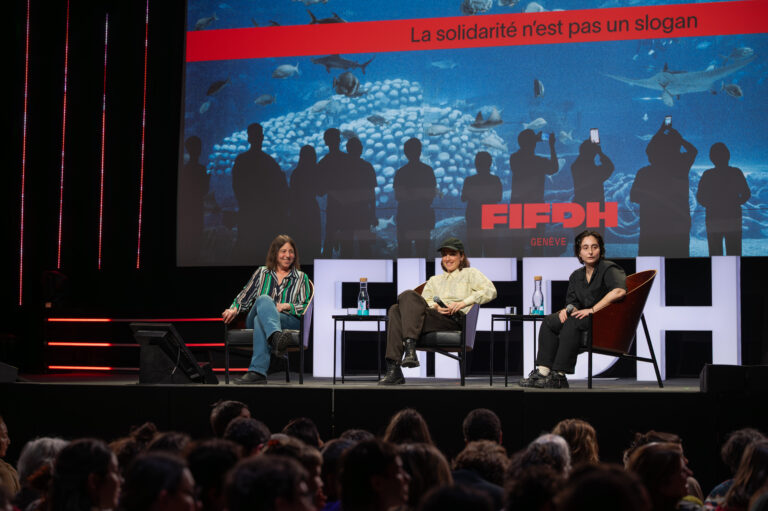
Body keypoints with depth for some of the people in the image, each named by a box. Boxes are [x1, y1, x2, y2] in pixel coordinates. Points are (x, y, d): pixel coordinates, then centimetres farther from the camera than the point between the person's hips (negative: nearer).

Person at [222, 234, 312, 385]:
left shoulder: (301, 278, 19)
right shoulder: (262, 273, 23)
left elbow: (306, 307, 10)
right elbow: (245, 296, 19)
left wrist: (287, 306, -9)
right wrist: (234, 309, -2)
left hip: (288, 320, -1)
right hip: (254, 320, 1)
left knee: (260, 321, -38)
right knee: (263, 299, -37)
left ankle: (257, 371, -58)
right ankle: (277, 338, -68)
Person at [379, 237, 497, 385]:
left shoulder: (470, 274, 23)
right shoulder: (434, 280, 38)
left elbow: (490, 291, 5)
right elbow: (425, 299, 20)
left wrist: (463, 303, -9)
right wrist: (435, 306, -5)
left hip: (453, 320, -5)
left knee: (408, 295, -27)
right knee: (395, 310, -26)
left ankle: (410, 348, -43)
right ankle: (393, 369, -38)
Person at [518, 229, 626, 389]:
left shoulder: (609, 269, -7)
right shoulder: (576, 276, 16)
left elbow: (619, 291, -28)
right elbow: (573, 303, 13)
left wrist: (592, 310, -25)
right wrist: (568, 309, -14)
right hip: (586, 318, 8)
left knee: (572, 322, -32)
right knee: (549, 322, -10)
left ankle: (559, 376, -31)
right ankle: (543, 371, -20)